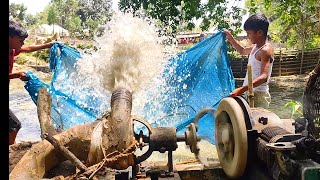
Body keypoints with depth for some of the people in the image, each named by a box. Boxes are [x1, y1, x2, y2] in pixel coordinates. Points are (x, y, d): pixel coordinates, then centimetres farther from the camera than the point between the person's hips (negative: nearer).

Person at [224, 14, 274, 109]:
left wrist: (243, 89, -36)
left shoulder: (266, 50, -16)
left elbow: (264, 77, -27)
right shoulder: (255, 47, 13)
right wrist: (230, 38, 28)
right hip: (250, 93, 9)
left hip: (259, 95, -9)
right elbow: (243, 51, 37)